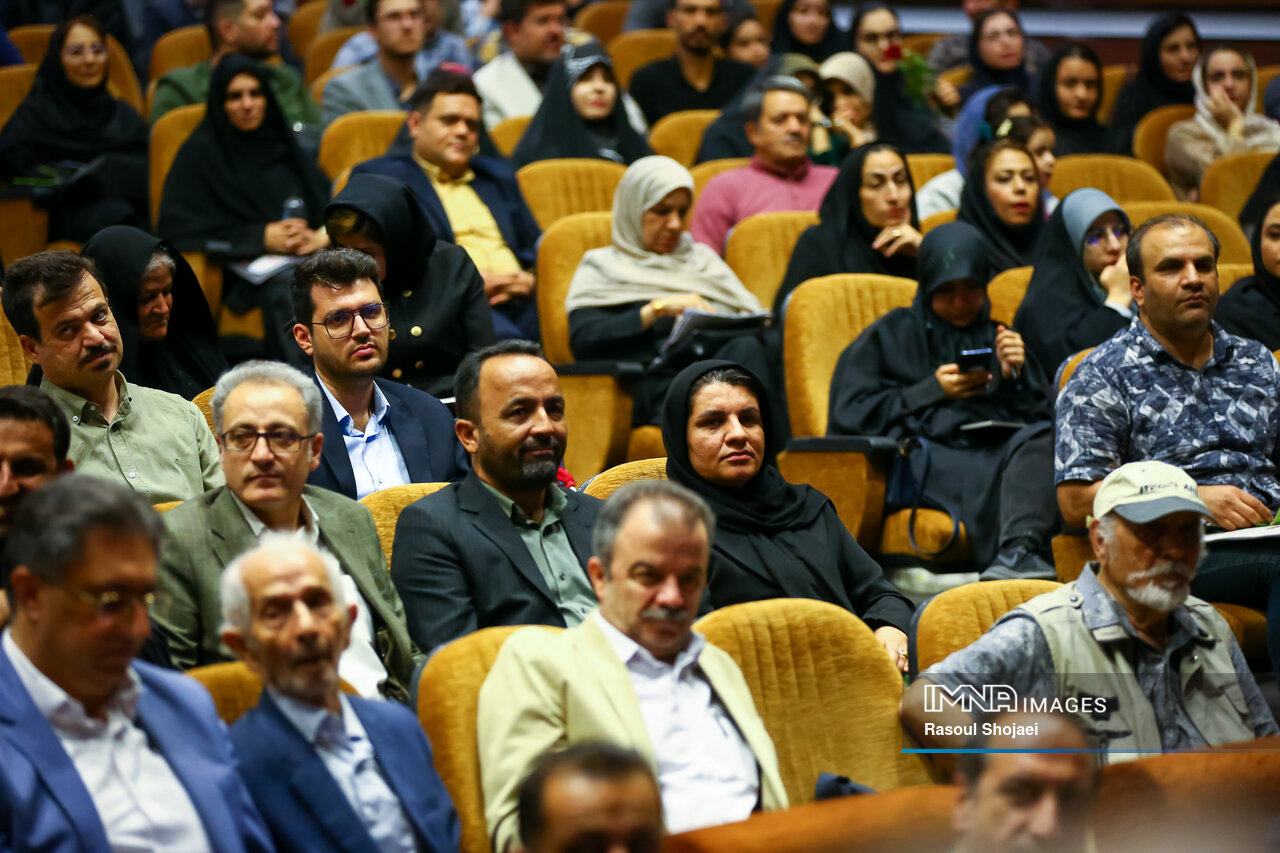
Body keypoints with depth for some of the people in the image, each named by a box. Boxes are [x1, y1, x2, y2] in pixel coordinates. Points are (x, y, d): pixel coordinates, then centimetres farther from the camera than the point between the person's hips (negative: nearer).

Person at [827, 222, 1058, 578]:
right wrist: (933, 391, 2)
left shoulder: (999, 338, 30)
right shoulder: (891, 335, 21)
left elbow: (1041, 417, 20)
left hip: (997, 451, 3)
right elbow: (848, 415, 6)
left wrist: (1015, 377, 2)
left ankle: (1018, 551, -54)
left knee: (1040, 439, -33)